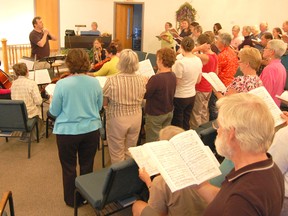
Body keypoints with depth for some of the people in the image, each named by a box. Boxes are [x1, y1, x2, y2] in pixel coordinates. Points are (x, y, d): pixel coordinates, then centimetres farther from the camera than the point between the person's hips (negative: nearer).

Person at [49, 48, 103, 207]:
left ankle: (72, 200, 31)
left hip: (67, 132, -3)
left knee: (69, 167, 16)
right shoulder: (95, 82, -6)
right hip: (91, 130, 3)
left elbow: (54, 112, -6)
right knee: (87, 166, 18)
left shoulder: (62, 84, -15)